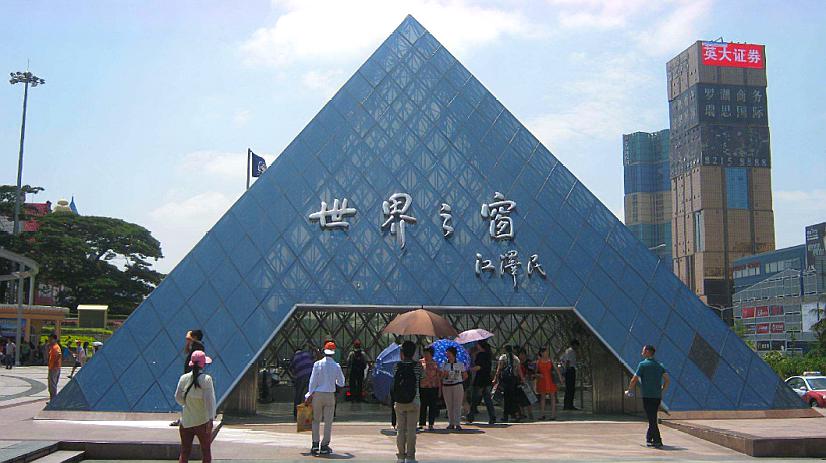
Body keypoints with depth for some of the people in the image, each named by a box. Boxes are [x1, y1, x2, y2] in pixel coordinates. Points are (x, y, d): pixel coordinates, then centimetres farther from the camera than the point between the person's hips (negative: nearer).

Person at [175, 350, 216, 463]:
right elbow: (209, 400, -18)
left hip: (186, 421, 4)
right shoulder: (206, 379, -13)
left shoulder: (183, 378, -1)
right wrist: (211, 419, -19)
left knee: (184, 452, 9)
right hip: (202, 421, -3)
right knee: (206, 451, 9)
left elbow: (178, 398, 7)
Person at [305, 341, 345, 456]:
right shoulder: (336, 366, -3)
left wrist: (309, 395, 3)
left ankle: (315, 444, 3)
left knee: (316, 420, 11)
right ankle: (324, 446, 6)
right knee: (328, 421, 6)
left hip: (317, 394, 0)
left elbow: (313, 381, -5)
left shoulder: (317, 364, -6)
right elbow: (341, 383, 5)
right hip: (330, 395, 0)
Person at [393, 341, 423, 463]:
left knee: (400, 429, 9)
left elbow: (394, 378, 9)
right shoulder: (417, 366, -7)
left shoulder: (397, 365, -4)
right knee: (411, 430, 4)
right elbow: (422, 376, 7)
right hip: (413, 402, -2)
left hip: (399, 402, 2)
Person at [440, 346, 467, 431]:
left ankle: (457, 423, -3)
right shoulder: (444, 364, 6)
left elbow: (465, 376, 10)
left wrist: (459, 380, 7)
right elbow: (441, 376, 7)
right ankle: (451, 423, 13)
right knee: (449, 406, 5)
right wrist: (444, 374, -13)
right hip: (446, 386, 2)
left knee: (457, 405, -4)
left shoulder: (460, 364, 2)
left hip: (457, 386, -2)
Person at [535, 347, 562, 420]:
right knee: (542, 397, 5)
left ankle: (553, 414, 1)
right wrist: (538, 375, -12)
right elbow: (535, 372, 9)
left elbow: (556, 368, 0)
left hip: (550, 380, 0)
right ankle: (542, 415, 12)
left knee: (552, 396, -2)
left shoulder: (551, 360, 5)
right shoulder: (538, 361, 4)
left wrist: (559, 376, -12)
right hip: (542, 381, 0)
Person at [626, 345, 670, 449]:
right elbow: (667, 380, 5)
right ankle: (649, 439, 24)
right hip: (658, 396, 6)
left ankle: (657, 441, -7)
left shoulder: (643, 364, -7)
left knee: (652, 420, -4)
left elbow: (634, 380, -7)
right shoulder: (659, 365, 11)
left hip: (647, 396, -6)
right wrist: (662, 391, 15)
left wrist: (629, 391, 7)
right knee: (652, 418, 17)